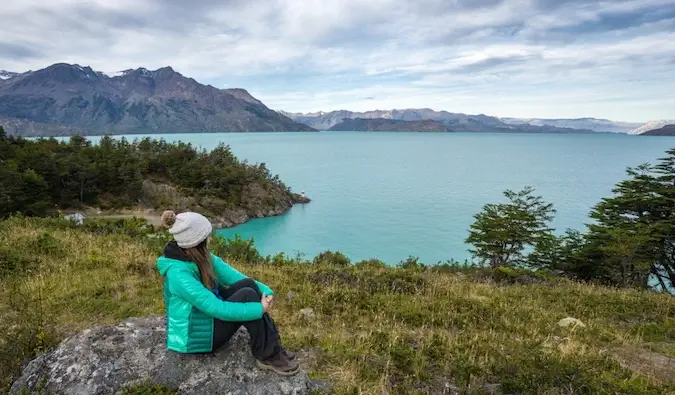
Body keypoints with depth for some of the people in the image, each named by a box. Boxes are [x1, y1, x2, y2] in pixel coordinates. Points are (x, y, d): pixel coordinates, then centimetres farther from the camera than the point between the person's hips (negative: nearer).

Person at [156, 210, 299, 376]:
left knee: (249, 284, -13)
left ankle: (272, 343, -7)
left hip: (207, 315, 8)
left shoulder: (200, 256, -5)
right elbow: (217, 308, -33)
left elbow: (231, 275, -6)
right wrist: (259, 309, -28)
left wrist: (265, 290, -20)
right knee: (247, 296, -24)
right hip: (193, 336, -8)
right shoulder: (179, 274, -31)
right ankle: (267, 356, -10)